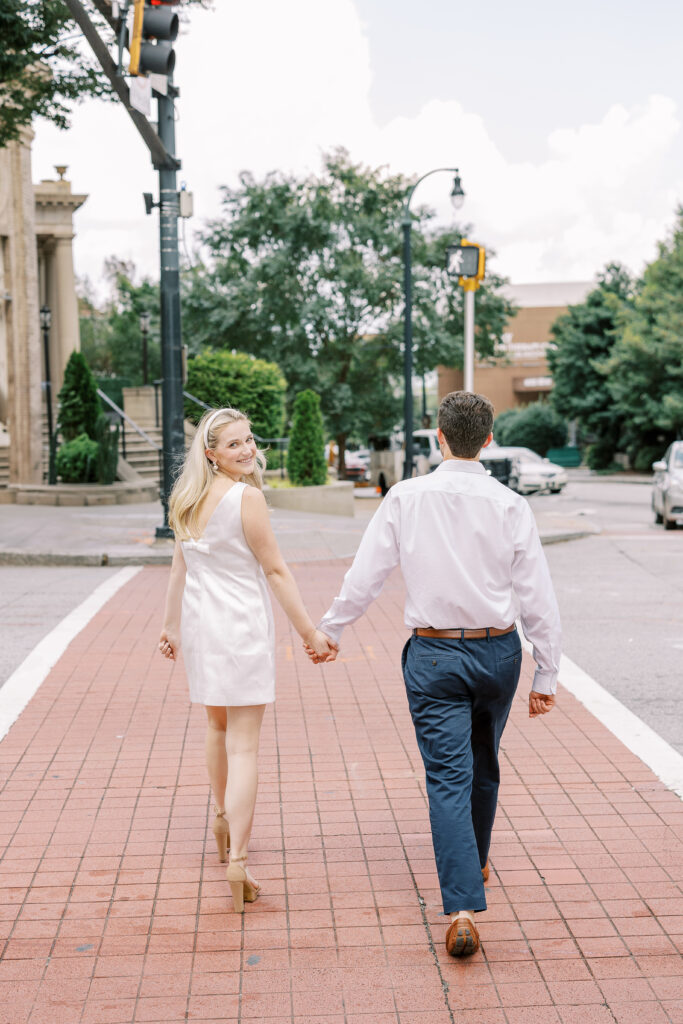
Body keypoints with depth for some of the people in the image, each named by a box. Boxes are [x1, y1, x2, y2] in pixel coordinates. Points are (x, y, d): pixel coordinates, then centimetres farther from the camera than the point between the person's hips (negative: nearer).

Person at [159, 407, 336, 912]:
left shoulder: (189, 499, 6)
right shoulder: (246, 497, -16)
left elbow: (180, 568, 13)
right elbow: (275, 570, -14)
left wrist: (173, 626, 23)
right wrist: (309, 632, -9)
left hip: (200, 622, 7)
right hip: (242, 624, -7)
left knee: (219, 726, 26)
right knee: (244, 743, -5)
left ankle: (224, 819, 47)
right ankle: (237, 859, -10)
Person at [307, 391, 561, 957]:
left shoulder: (406, 499, -8)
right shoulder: (510, 506, -7)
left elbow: (363, 577, -4)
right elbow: (538, 598, -5)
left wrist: (327, 631, 12)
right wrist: (547, 676, 2)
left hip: (434, 655, -2)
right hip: (497, 652, 2)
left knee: (448, 777, -2)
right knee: (484, 766, 23)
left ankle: (463, 908, -13)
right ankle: (475, 863, 44)